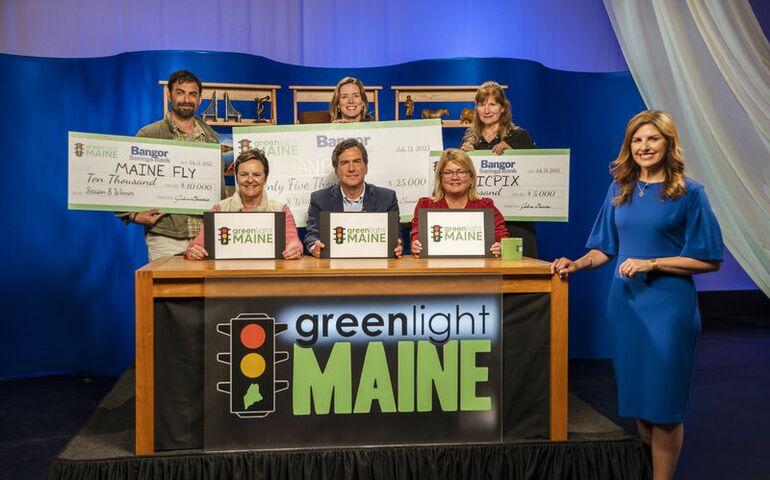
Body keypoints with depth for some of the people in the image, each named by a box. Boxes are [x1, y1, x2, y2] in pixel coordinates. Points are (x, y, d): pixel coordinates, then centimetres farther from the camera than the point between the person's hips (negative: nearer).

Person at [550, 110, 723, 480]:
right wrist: (578, 264, -4)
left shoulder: (689, 194, -5)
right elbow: (606, 248, 14)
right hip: (624, 302, 5)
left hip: (668, 307, -4)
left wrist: (652, 263, -16)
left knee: (662, 399, 0)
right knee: (635, 394, 11)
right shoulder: (619, 191, 8)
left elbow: (708, 260, -7)